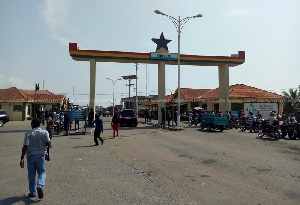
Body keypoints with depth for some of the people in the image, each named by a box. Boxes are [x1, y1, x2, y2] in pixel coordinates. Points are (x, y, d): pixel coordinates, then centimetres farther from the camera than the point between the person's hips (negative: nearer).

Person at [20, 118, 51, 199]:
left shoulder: (28, 133, -6)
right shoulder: (45, 132, -3)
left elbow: (25, 146, -12)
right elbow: (48, 143, -8)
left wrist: (22, 158, -12)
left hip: (30, 155, 0)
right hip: (41, 155, 0)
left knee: (31, 174, 12)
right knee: (42, 172, 11)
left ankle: (32, 192, 17)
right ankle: (40, 186, -16)